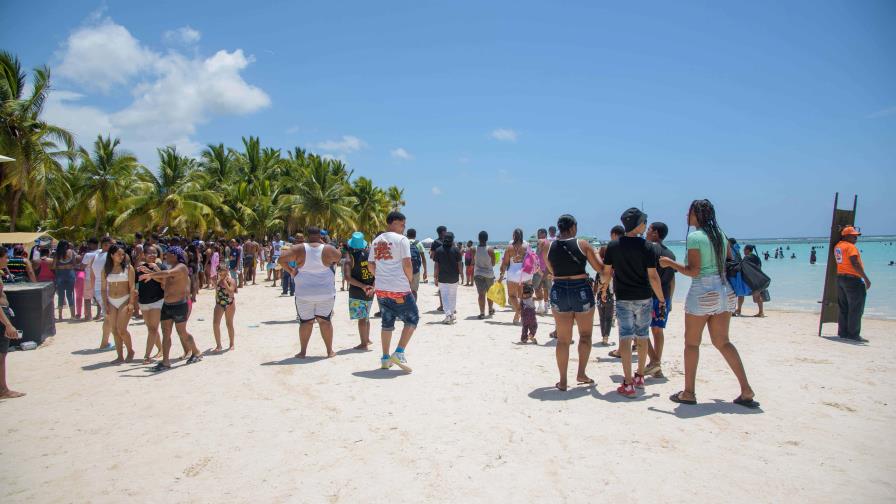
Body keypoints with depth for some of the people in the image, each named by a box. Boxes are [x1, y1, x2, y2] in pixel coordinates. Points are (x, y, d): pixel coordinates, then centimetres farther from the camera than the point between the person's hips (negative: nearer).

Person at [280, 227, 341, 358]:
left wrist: (291, 270, 0)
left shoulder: (299, 249, -6)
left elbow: (281, 258, -12)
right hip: (326, 293, 1)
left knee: (306, 321, 9)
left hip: (304, 294, 0)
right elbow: (339, 256, 16)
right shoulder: (328, 249, -3)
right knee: (325, 320, 10)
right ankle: (330, 351, 13)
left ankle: (302, 352, 14)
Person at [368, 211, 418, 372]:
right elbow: (407, 264, -14)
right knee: (412, 318, 8)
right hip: (399, 289, -7)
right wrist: (410, 280, 0)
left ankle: (385, 359, 19)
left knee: (387, 323, 17)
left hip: (381, 288, 7)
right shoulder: (401, 239, -8)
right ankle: (399, 353, -3)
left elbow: (370, 265, 14)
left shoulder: (376, 241, 13)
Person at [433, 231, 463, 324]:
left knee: (444, 296, 3)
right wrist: (461, 274, 6)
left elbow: (436, 266, -3)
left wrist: (435, 278, 3)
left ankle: (448, 314, -13)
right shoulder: (456, 250, -5)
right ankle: (453, 314, 23)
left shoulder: (438, 250, -4)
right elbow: (460, 264, -5)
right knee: (453, 296, 16)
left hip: (442, 278, -1)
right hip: (454, 277, 1)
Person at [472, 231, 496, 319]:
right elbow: (493, 263, -5)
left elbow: (473, 262, 2)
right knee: (490, 292, 18)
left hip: (478, 274, 0)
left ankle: (482, 313, -7)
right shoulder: (490, 250, -12)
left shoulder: (474, 249, -7)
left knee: (481, 294, 0)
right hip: (489, 274, 0)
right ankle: (491, 310, 31)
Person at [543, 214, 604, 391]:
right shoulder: (583, 244, -7)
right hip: (581, 290, -2)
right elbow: (600, 268, -3)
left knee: (563, 339, 9)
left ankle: (563, 381, 12)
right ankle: (581, 374, 13)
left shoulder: (549, 247, 0)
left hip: (559, 291, 2)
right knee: (585, 335, 17)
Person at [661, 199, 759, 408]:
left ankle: (689, 393, 10)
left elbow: (693, 271, -15)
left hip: (702, 292, -7)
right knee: (722, 342, 14)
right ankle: (746, 391, 12)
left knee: (691, 343, 5)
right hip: (724, 290, 7)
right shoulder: (720, 234, 10)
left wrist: (670, 263, -4)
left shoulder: (694, 237, -11)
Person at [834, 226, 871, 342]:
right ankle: (853, 334, -1)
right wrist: (866, 278, -18)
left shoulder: (837, 246, 12)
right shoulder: (850, 247, -13)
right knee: (856, 309, -3)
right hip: (852, 279, -9)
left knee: (844, 308, 13)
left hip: (840, 277, 9)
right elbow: (855, 264, -20)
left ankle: (843, 332, 16)